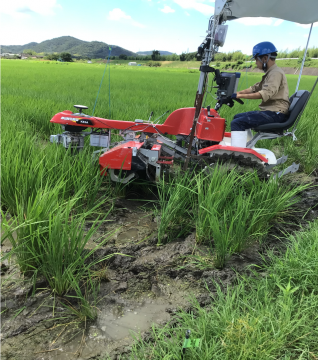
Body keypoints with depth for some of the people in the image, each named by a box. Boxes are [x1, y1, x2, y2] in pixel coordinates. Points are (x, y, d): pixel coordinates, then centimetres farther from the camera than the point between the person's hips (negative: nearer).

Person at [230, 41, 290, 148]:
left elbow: (265, 94, -26)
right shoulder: (270, 73, 20)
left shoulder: (276, 73, -13)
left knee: (237, 123, -23)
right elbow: (255, 88, 17)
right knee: (238, 117, 20)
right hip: (270, 111, 11)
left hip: (275, 114, -11)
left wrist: (239, 96, -26)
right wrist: (235, 93, 6)